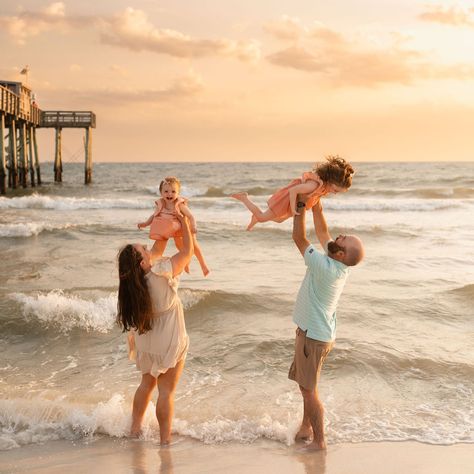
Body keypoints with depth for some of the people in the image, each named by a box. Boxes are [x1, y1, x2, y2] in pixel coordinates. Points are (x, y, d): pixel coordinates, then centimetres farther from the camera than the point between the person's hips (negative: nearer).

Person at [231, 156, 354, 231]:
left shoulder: (326, 180, -18)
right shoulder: (315, 184, -43)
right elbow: (293, 190, -41)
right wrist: (293, 209, -36)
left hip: (296, 199, 8)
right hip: (288, 199, -8)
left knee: (279, 219, 32)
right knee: (262, 217, 10)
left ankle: (256, 216, 52)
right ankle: (244, 198, 27)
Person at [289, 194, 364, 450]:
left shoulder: (325, 267, -29)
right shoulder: (340, 264, -5)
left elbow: (299, 238, -23)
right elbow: (322, 230, 6)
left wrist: (300, 205, -16)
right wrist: (315, 204, 3)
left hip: (314, 336, -9)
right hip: (315, 331, 9)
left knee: (309, 390, 3)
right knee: (306, 385, 22)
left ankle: (319, 441, 13)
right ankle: (306, 427, 37)